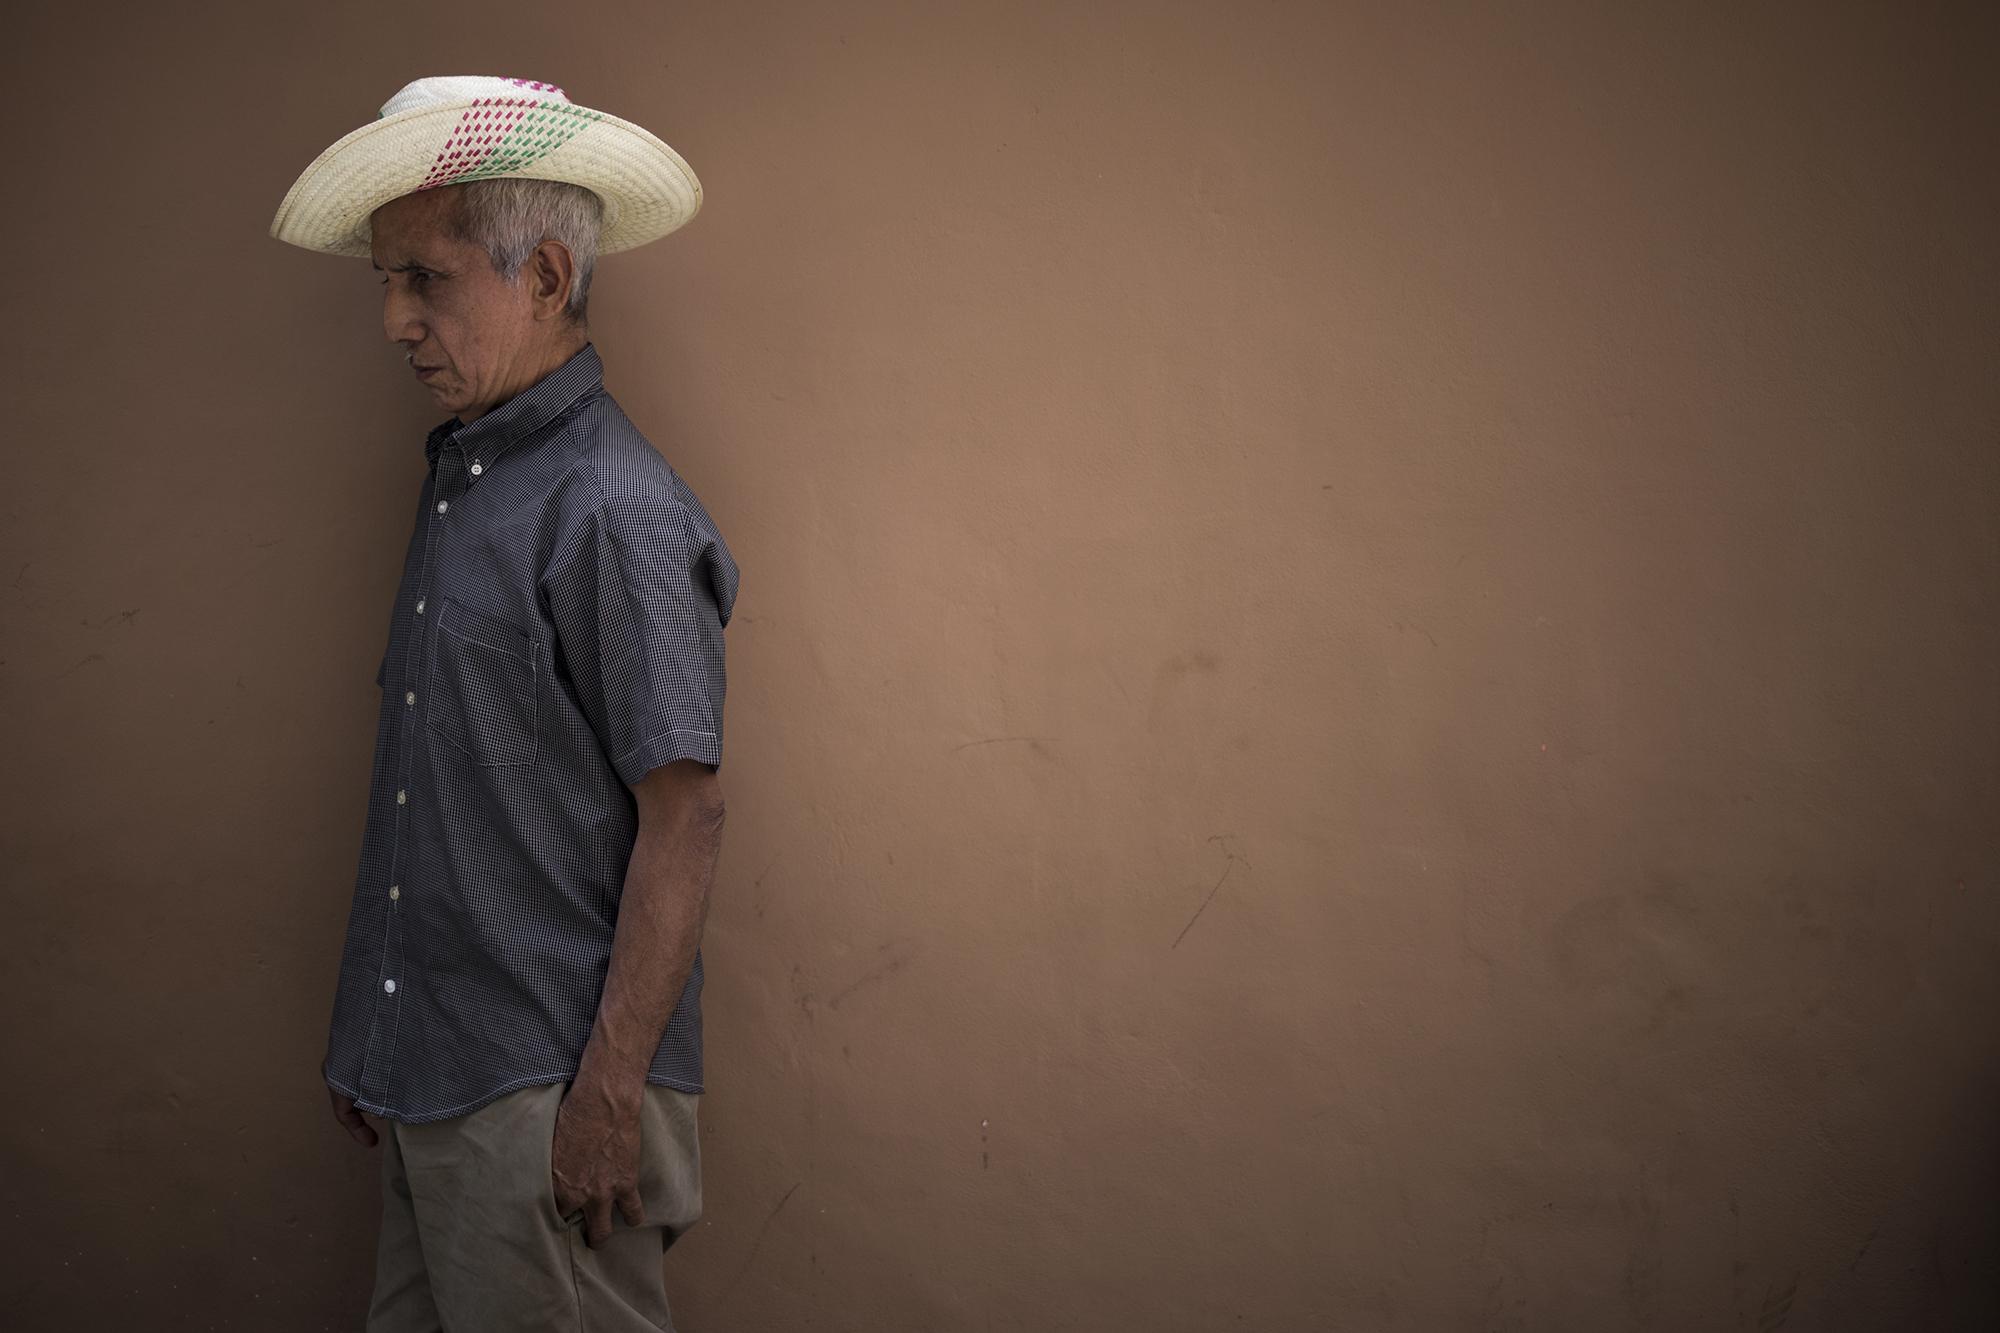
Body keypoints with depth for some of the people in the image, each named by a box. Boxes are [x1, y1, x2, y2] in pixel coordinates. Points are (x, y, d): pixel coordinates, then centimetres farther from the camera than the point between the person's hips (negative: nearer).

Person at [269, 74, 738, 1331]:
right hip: (428, 1079, 9)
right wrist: (372, 1043, 16)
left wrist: (611, 1094, -19)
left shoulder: (612, 510, -16)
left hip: (545, 1100, -9)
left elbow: (685, 818, -18)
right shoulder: (462, 474, 11)